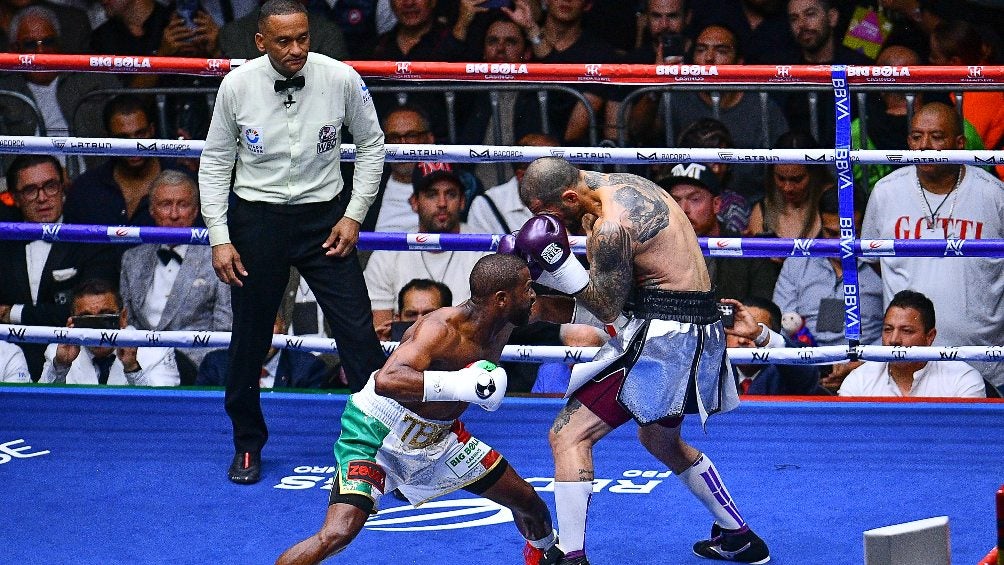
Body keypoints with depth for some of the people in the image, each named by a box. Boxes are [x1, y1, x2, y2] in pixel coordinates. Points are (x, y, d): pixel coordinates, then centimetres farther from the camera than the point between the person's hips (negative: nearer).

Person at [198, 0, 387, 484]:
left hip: (324, 217, 0)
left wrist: (354, 214, -3)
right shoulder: (237, 86, -11)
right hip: (256, 219, 0)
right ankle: (248, 445, 30)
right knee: (249, 339, 10)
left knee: (358, 334, -5)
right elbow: (215, 161, 1)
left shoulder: (341, 79, -12)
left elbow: (371, 145, 4)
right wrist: (219, 238, -4)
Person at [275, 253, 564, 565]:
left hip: (437, 435, 8)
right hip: (376, 433, -8)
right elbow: (386, 380, -49)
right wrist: (459, 385, -54)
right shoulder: (442, 328, -31)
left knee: (529, 503, 15)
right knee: (338, 533, -27)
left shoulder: (501, 327, -6)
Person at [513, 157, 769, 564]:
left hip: (662, 333, -10)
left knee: (568, 435, -9)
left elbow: (606, 308, -13)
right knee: (660, 439, 31)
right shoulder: (625, 184, 9)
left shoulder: (610, 228, -19)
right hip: (701, 331, 10)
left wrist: (558, 266, -19)